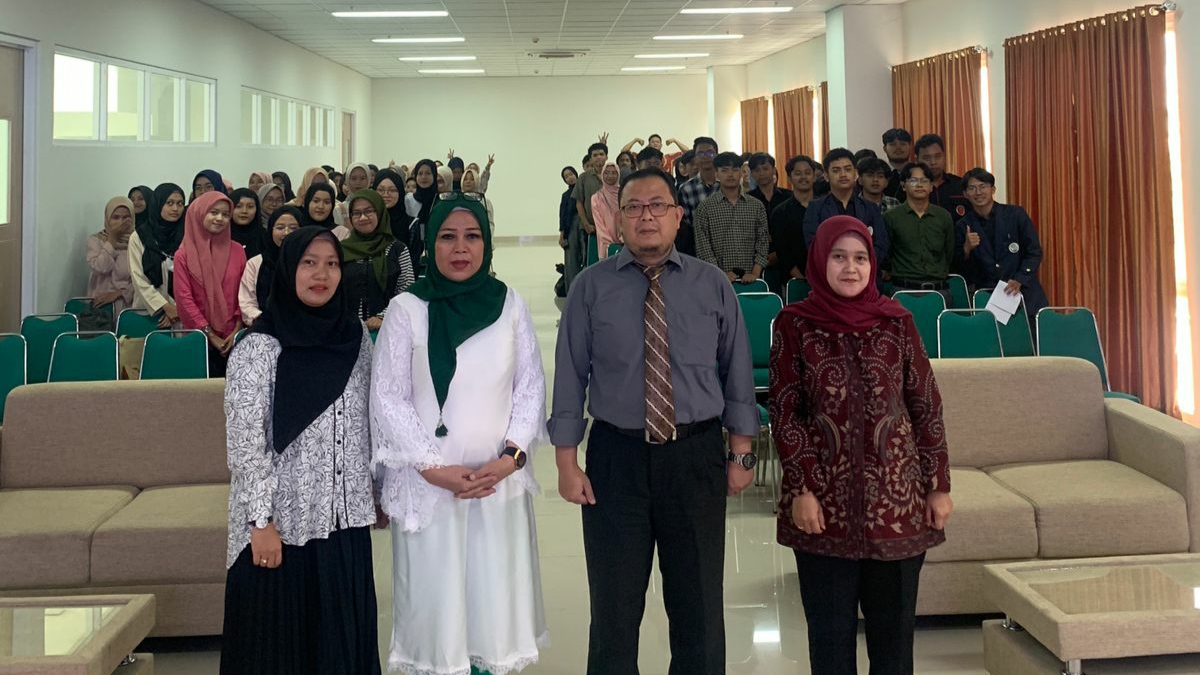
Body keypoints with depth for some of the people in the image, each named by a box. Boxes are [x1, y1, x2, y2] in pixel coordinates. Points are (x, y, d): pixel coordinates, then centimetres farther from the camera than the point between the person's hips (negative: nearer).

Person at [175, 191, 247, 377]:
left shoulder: (237, 252, 6)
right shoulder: (184, 255, -1)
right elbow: (185, 299, -5)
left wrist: (236, 332, -4)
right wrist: (211, 335, -9)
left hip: (232, 339, 2)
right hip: (200, 338, -2)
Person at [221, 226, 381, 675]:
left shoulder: (356, 339, 6)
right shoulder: (259, 347, -9)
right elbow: (245, 442, -12)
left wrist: (378, 493, 14)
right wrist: (261, 520, -15)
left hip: (345, 518, 4)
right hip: (283, 519, -4)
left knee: (343, 635, 10)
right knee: (279, 638, 5)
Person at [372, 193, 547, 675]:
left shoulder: (511, 305, 3)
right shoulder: (406, 309, -4)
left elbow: (531, 386, 4)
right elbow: (388, 398, -4)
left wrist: (510, 456, -8)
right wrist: (434, 467, -11)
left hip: (500, 480, 2)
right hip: (427, 483, -2)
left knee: (498, 596, 6)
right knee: (435, 598, 4)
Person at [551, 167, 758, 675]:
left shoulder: (713, 285, 3)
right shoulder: (591, 288, -1)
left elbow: (737, 373, 5)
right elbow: (570, 378, -1)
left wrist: (741, 454, 2)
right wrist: (567, 464, -5)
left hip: (696, 456, 1)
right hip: (616, 456, -1)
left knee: (699, 605, 12)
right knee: (614, 605, 10)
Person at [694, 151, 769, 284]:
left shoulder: (757, 206, 8)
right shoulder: (705, 207, 2)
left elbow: (762, 242, 4)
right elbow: (703, 247, -3)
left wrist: (755, 273, -9)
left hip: (749, 278, 2)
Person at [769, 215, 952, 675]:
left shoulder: (896, 321, 3)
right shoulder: (794, 324, -1)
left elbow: (926, 405, 5)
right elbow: (784, 411, -3)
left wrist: (940, 485, 3)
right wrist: (801, 489, -9)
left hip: (896, 495, 1)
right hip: (825, 499, -1)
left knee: (894, 623, 8)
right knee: (831, 630, 7)